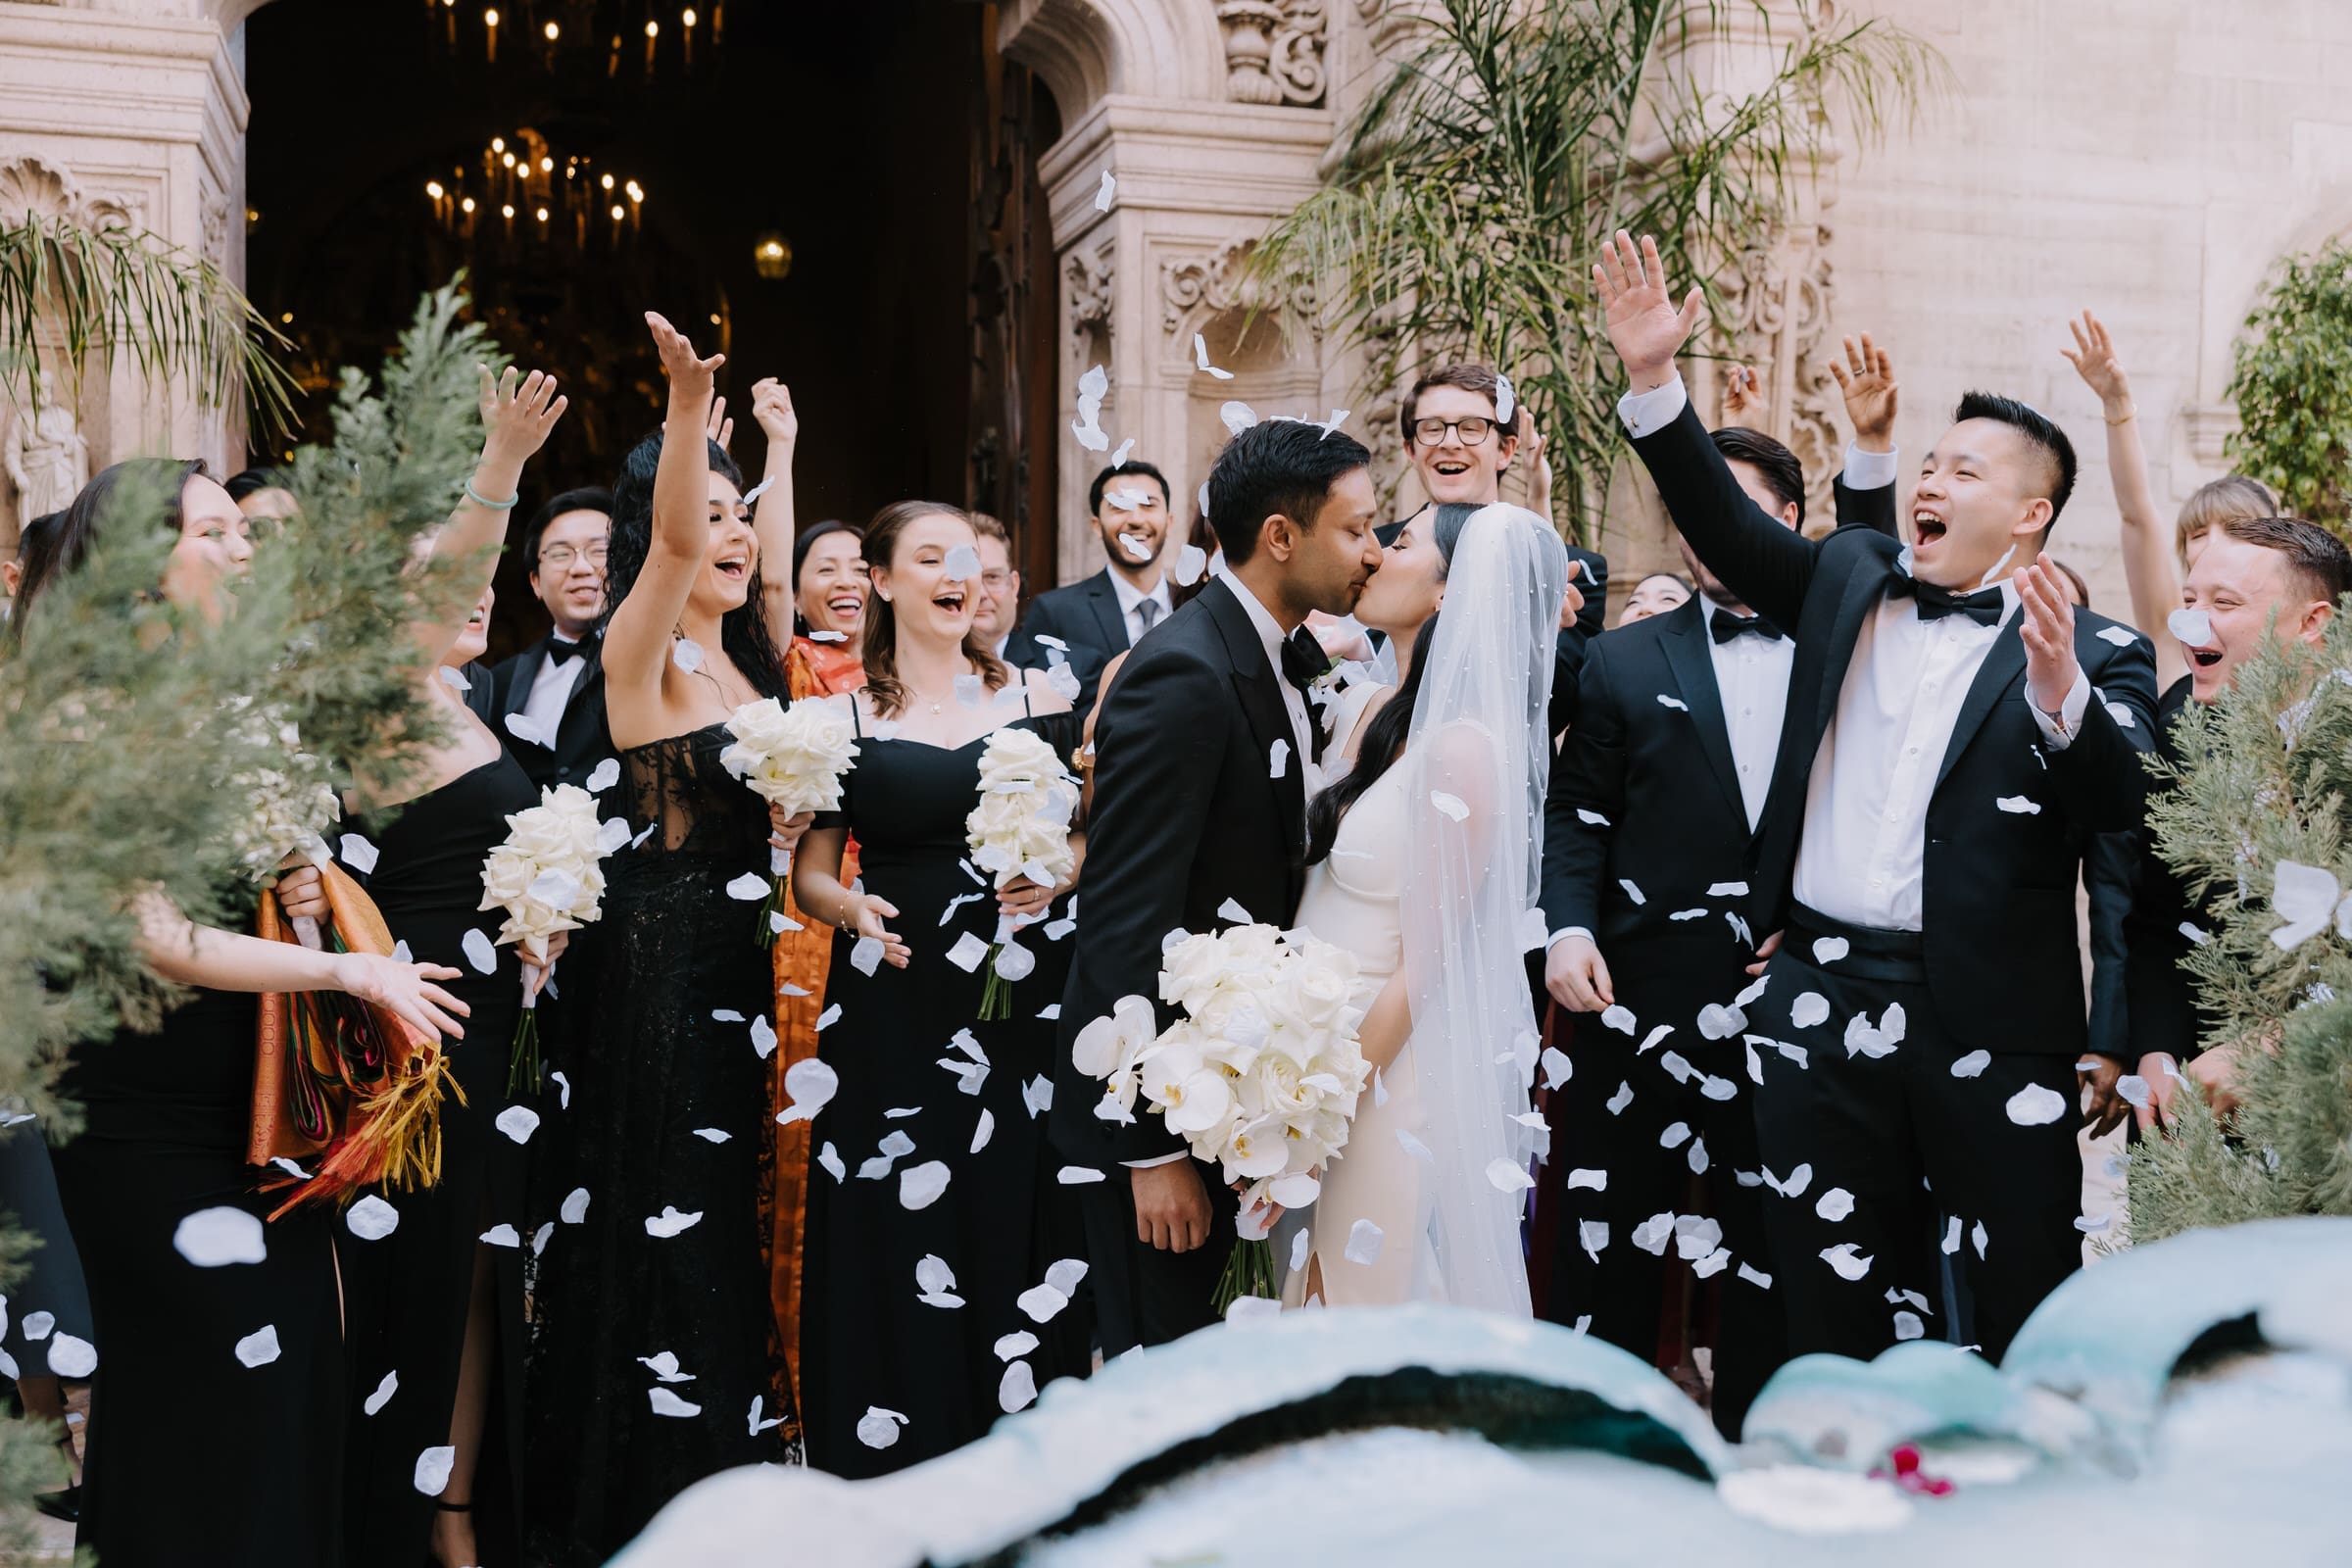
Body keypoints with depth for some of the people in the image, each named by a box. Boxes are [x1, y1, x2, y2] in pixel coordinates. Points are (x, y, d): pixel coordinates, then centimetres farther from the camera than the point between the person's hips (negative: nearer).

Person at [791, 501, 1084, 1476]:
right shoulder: (845, 719, 5)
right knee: (897, 1247, 1)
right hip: (894, 1007, -1)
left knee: (1017, 1232, 2)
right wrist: (851, 908, -14)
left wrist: (1057, 877, -10)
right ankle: (896, 1484, 15)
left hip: (1020, 1003, 1)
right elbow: (809, 874, 7)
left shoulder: (1036, 699, 8)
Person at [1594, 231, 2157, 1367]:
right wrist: (1653, 378, -7)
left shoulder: (2095, 655, -2)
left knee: (2029, 1296, 5)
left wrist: (2061, 696, -33)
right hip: (1820, 995, 4)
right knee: (1829, 1294, 15)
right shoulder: (1847, 579, 11)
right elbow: (1725, 526, 4)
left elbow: (2119, 803, -14)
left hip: (1989, 1018, -4)